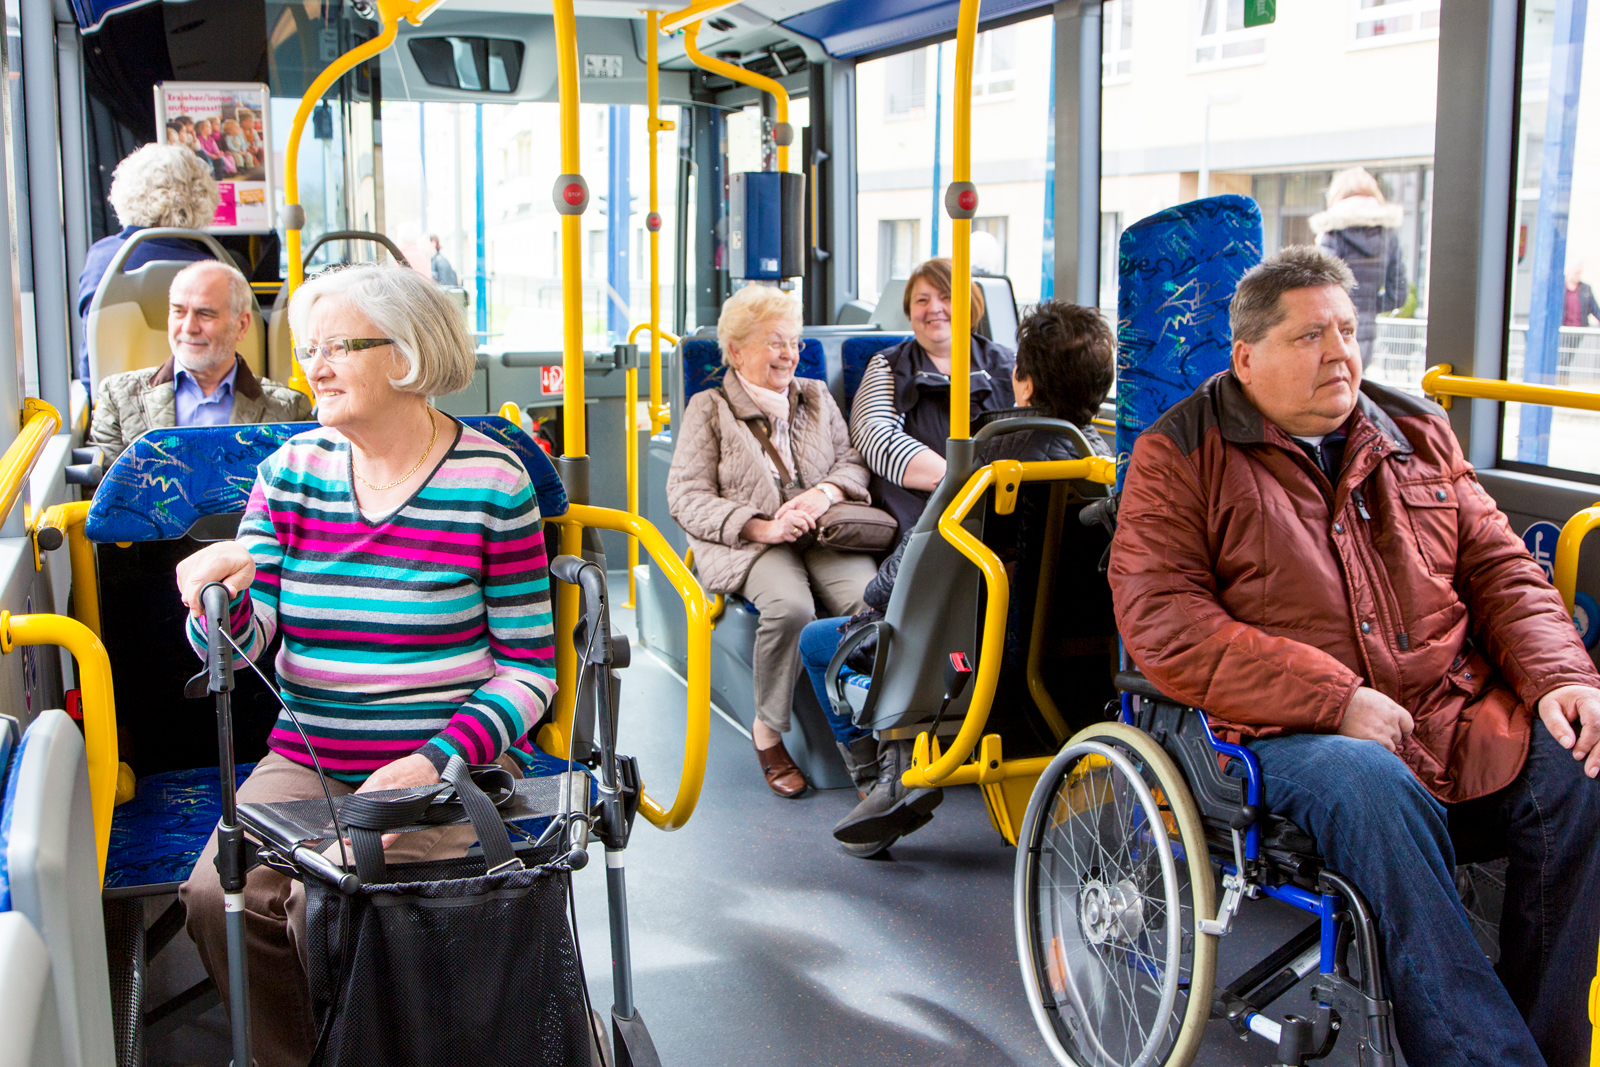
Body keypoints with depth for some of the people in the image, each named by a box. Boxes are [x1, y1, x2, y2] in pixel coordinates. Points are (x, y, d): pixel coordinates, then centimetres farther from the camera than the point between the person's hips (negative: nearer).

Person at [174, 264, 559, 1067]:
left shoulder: (489, 481, -6)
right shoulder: (293, 468, 6)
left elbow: (528, 668, -6)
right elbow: (236, 645, 1)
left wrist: (432, 763, -18)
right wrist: (220, 587, -22)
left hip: (454, 760, -4)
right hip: (306, 759, 4)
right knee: (218, 897, -19)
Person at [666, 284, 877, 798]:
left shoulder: (817, 396, 24)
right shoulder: (709, 409, 9)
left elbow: (853, 462, 17)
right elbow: (688, 498, -1)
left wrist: (823, 494, -8)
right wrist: (762, 527, -15)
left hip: (822, 533, 3)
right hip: (745, 543, -3)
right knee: (790, 606, -36)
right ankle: (768, 730, -14)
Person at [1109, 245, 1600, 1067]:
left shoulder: (1416, 434, 19)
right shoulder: (1181, 455, 2)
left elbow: (1500, 568, 20)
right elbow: (1160, 622, -9)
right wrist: (1336, 700, -15)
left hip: (1460, 719, 5)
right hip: (1286, 736, -5)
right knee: (1371, 789, -35)